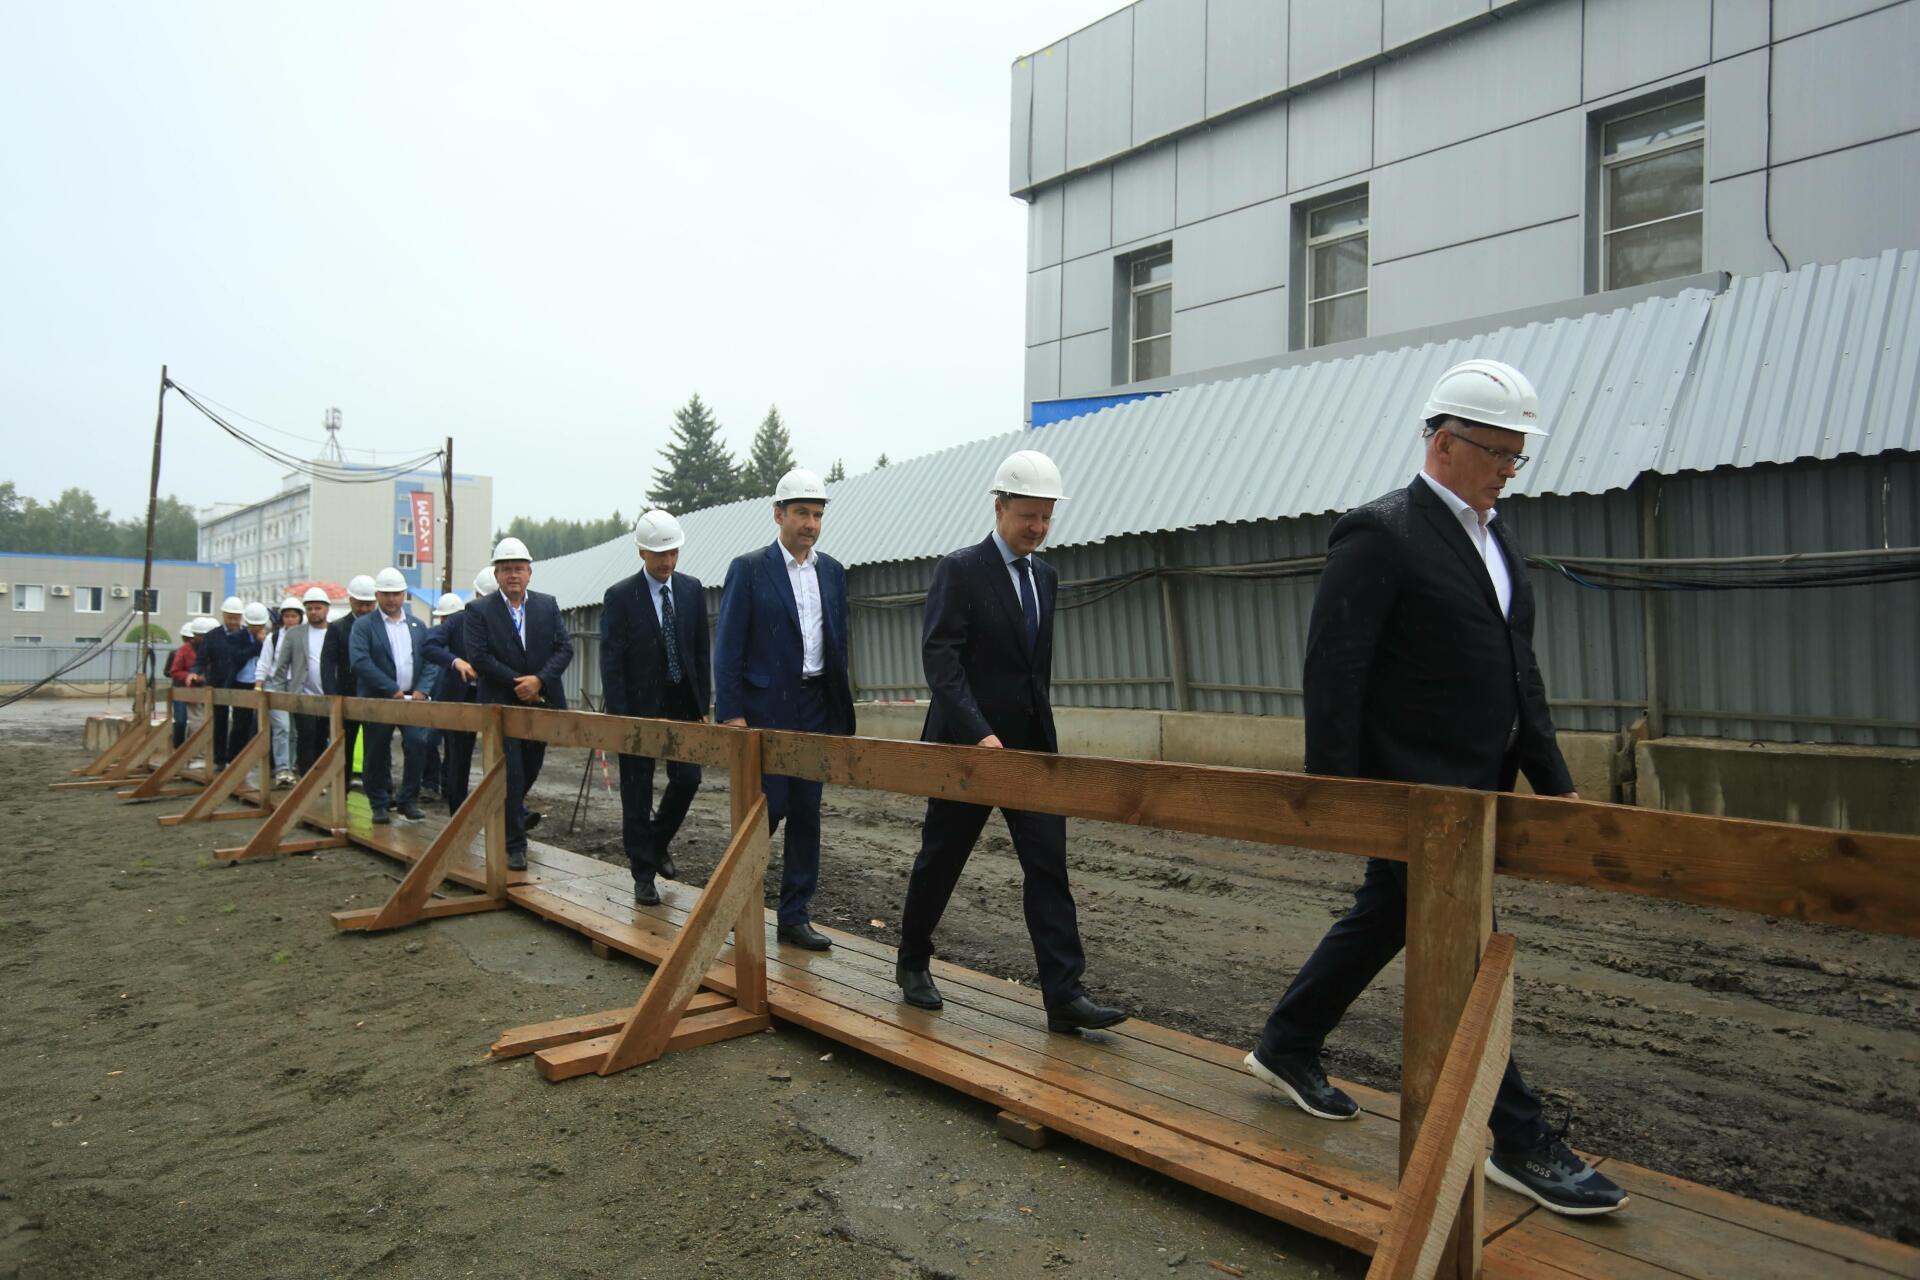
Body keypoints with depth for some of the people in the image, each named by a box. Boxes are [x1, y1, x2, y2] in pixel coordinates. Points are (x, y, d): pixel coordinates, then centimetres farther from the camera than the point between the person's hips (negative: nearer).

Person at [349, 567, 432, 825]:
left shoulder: (418, 626, 13)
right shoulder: (363, 625, 0)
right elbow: (361, 662, -12)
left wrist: (421, 690, -7)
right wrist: (392, 690, -16)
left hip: (412, 698, 2)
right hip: (378, 700, -2)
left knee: (417, 744, -12)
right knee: (376, 755, 4)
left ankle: (409, 800, 3)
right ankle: (380, 805, 17)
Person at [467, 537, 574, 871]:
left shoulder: (548, 605, 6)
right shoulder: (480, 611, -3)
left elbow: (564, 648, -1)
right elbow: (478, 656, -11)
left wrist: (539, 680, -15)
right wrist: (519, 683, -16)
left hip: (541, 702, 4)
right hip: (501, 705, -3)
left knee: (531, 769, 18)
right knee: (511, 775, -4)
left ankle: (512, 810, 48)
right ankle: (514, 846, 4)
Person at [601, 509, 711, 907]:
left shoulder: (692, 590, 4)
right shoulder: (620, 596, -7)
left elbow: (702, 650, 8)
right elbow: (610, 662, -9)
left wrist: (703, 703, 3)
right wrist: (619, 716, -15)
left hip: (682, 705, 4)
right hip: (638, 707, -3)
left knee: (687, 779, 2)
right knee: (637, 793, 4)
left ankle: (658, 841, 30)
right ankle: (644, 874, 15)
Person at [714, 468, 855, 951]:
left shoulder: (832, 571, 10)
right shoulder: (749, 569, -4)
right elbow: (728, 647, -7)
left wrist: (840, 707, 10)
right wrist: (731, 714, -13)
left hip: (815, 709, 5)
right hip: (765, 708, -5)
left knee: (806, 815, 7)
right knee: (766, 808, -3)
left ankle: (795, 916, 16)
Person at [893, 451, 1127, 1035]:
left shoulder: (1044, 575, 11)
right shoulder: (959, 570, -10)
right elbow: (939, 658, -20)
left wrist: (1044, 726, 16)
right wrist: (979, 733, -28)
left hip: (1031, 746, 6)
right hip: (967, 744, -5)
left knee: (1049, 866, -1)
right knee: (941, 860, 9)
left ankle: (1064, 996, 1)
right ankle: (913, 963, 30)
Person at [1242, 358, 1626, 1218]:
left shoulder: (1495, 537, 13)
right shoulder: (1380, 534, -14)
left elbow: (1519, 670, 17)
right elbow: (1332, 672, -18)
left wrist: (1551, 778, 13)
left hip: (1472, 788, 9)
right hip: (1411, 791, -9)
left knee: (1381, 922, 18)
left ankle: (1286, 1049, 35)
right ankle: (1519, 1141, 13)